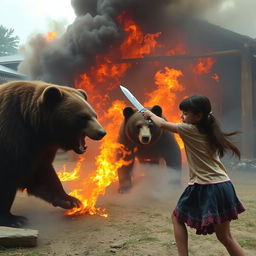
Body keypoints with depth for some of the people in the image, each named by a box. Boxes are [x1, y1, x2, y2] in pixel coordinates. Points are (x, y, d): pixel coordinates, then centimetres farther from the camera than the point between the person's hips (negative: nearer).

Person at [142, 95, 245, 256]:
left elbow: (162, 124, 7)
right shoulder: (209, 131, 12)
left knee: (177, 217, 18)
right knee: (225, 237, 11)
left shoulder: (190, 130, -7)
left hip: (205, 188, -7)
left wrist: (150, 114, 24)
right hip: (222, 186, 7)